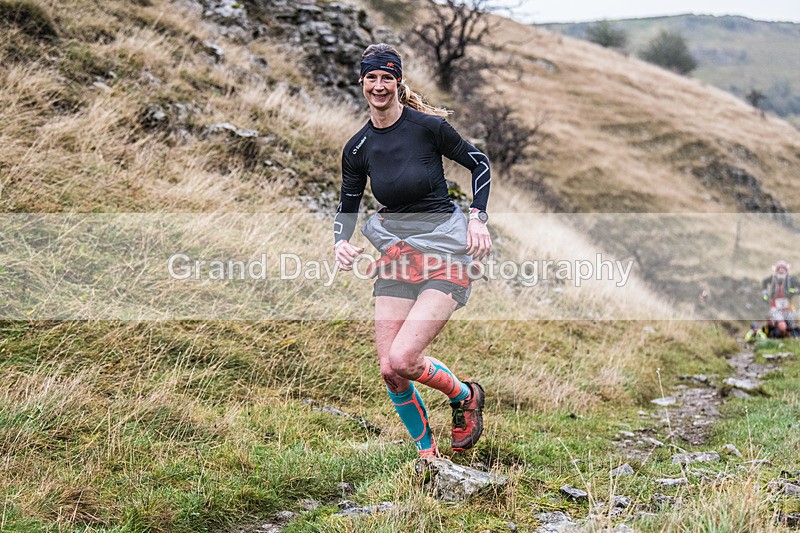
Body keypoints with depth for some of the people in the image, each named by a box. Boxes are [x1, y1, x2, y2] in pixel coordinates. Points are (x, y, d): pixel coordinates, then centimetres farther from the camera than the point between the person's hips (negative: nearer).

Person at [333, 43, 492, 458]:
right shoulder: (357, 148, 3)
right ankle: (427, 454, 21)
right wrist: (341, 243, -6)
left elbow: (479, 163, 3)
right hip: (396, 249, 5)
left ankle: (466, 397, 13)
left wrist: (477, 218, -7)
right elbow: (347, 206, 14)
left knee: (401, 360, -18)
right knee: (389, 370, 0)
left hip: (445, 250, -5)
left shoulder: (427, 125, -10)